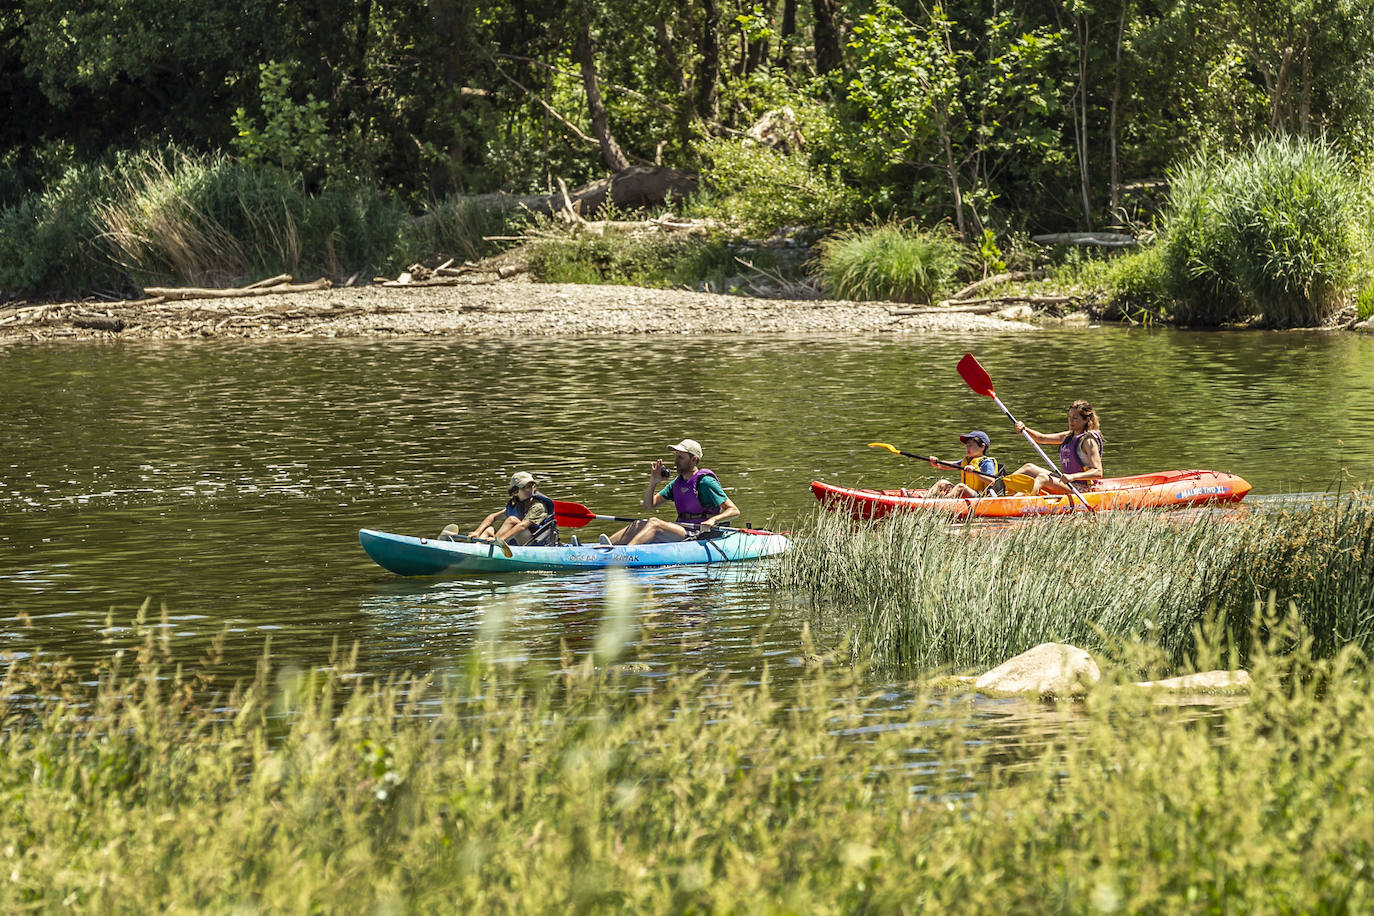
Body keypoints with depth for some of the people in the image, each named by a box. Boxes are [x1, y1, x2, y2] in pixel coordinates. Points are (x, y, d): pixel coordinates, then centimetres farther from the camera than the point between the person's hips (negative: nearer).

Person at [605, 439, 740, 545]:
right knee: (638, 525, -11)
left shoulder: (705, 482, -7)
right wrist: (653, 483, 2)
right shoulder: (677, 482, 16)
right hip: (683, 531, 8)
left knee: (654, 523, -28)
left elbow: (734, 510, -11)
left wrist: (713, 520, -29)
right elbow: (648, 506, 18)